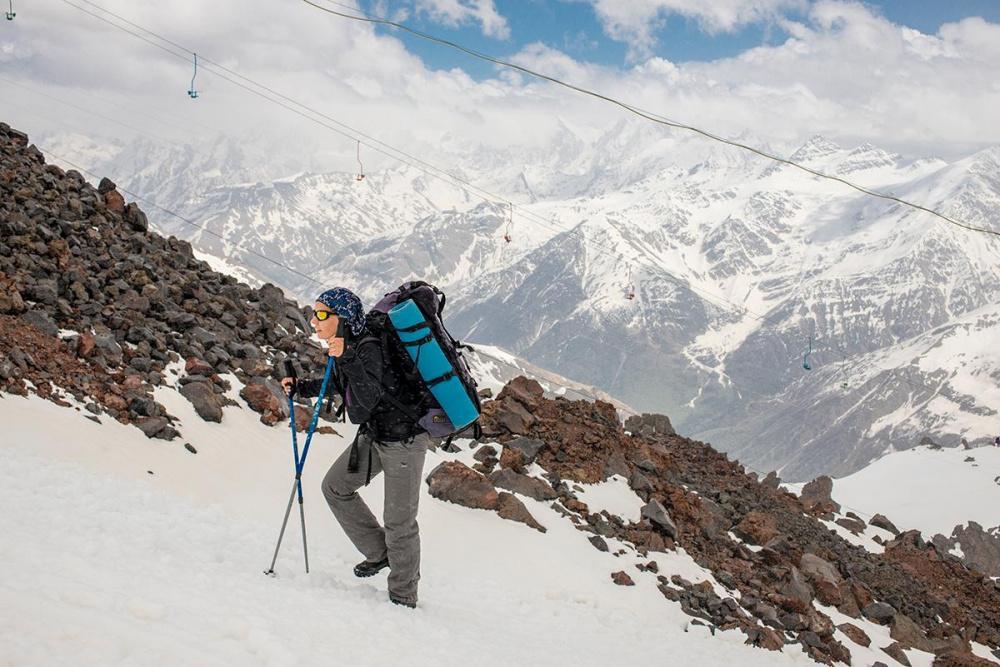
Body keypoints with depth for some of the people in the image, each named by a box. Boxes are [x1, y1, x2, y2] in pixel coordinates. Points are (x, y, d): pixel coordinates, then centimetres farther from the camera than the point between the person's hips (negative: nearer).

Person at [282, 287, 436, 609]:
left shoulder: (368, 348, -25)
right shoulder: (345, 346, 1)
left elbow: (369, 399, -37)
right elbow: (338, 386, 21)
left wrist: (348, 358, -44)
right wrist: (300, 387, 11)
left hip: (403, 439, -10)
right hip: (375, 436, 10)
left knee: (398, 520, -2)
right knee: (335, 487, 16)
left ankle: (403, 597, 14)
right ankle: (380, 553, 28)